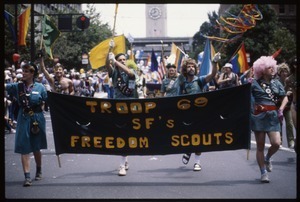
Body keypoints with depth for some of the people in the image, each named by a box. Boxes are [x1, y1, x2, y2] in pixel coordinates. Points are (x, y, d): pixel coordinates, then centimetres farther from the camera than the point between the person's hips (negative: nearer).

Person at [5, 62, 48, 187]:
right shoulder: (18, 87, 1)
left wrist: (38, 108, -4)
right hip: (23, 120, 1)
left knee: (36, 147, 14)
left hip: (37, 119, 0)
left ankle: (39, 170, 35)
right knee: (24, 148, -6)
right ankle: (27, 176, -7)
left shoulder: (40, 87, -1)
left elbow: (45, 102, 7)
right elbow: (6, 86, -12)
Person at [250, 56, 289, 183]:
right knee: (260, 145, 2)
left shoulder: (276, 83, 10)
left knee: (276, 143, -10)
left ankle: (267, 158, 24)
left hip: (273, 116, 3)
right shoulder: (255, 83, -1)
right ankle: (263, 172, 12)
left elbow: (285, 98, 13)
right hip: (259, 116, -3)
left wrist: (281, 109, -2)